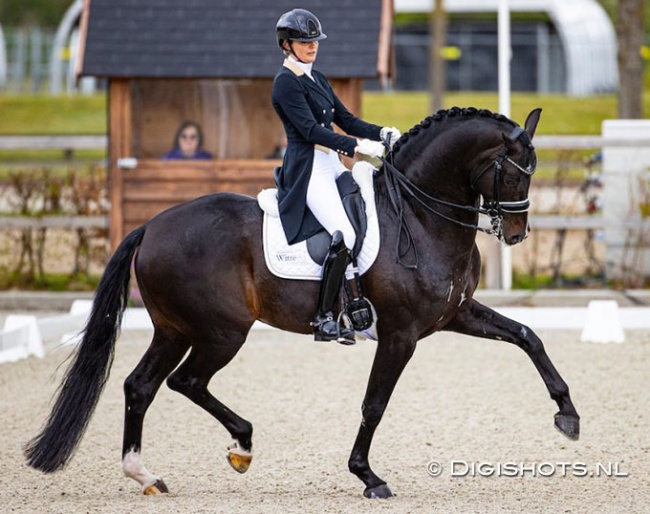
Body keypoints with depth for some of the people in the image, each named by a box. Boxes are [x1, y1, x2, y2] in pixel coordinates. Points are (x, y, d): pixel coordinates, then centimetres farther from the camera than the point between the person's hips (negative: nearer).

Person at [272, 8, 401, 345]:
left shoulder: (316, 79, 19)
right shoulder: (286, 82, -9)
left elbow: (346, 120, 17)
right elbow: (310, 129, -19)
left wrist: (383, 134, 0)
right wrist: (357, 146, -27)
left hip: (332, 165, 10)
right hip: (307, 169, -10)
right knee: (346, 234, -25)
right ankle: (324, 318, -21)